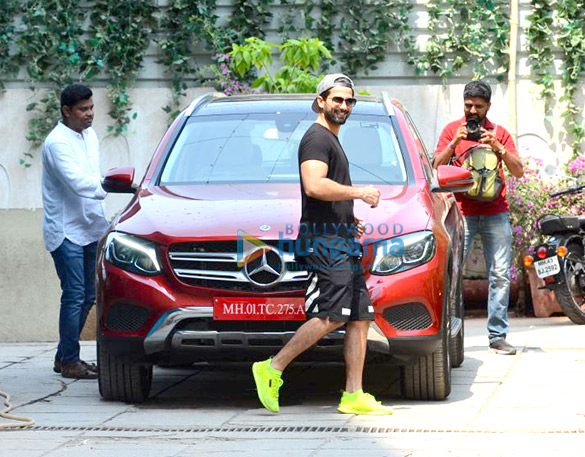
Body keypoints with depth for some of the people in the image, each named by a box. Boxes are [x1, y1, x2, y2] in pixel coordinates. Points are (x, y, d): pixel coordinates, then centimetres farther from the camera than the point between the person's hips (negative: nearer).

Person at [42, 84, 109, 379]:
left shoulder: (90, 135, 11)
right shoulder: (57, 142, -16)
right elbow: (79, 183, -28)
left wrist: (101, 220, 14)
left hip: (90, 229, 8)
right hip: (65, 230, -8)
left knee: (87, 296, 9)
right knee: (74, 295, -10)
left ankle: (65, 356, 19)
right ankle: (69, 362, -5)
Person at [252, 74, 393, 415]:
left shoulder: (333, 141, 25)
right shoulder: (317, 137, -8)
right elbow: (314, 186, -23)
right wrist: (358, 192, -16)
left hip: (342, 240, 10)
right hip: (324, 240, -10)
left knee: (360, 319, 4)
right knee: (332, 316, -18)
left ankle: (354, 396, 3)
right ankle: (272, 369, -13)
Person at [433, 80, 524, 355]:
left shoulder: (499, 133, 12)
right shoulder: (452, 130, 9)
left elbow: (518, 171, 5)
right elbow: (437, 167, 2)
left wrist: (498, 147, -10)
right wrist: (454, 143, -13)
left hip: (495, 213, 2)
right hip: (462, 213, -1)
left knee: (500, 275, -3)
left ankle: (498, 336, 1)